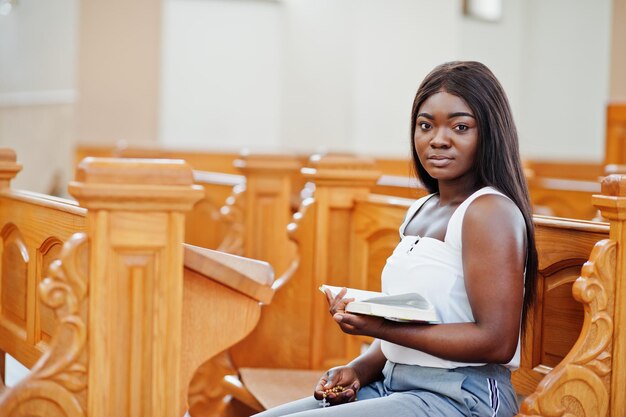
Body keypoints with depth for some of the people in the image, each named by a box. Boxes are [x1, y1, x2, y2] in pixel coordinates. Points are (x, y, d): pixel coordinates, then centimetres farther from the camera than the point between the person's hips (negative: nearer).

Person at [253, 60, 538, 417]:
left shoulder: (489, 212, -12)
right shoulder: (421, 211, 15)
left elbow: (497, 342, -19)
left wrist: (380, 328, -22)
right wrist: (359, 370, 2)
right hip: (392, 385, 9)